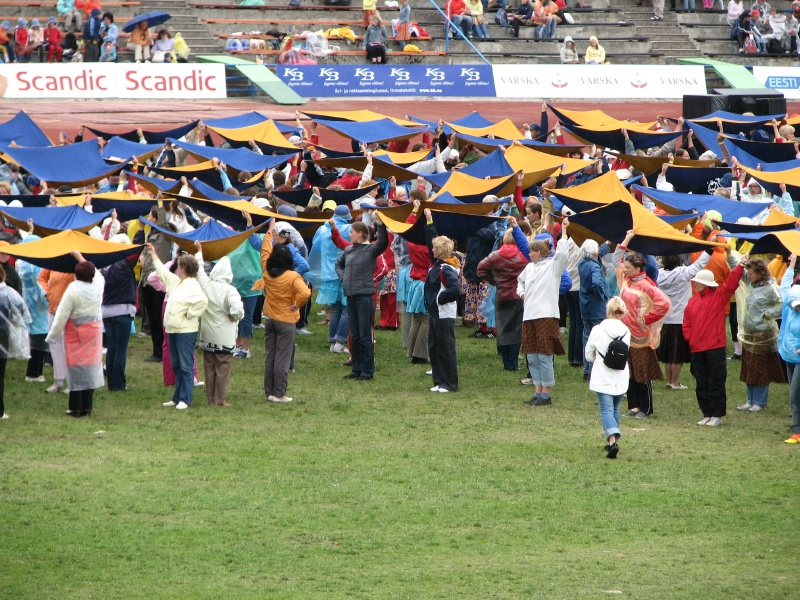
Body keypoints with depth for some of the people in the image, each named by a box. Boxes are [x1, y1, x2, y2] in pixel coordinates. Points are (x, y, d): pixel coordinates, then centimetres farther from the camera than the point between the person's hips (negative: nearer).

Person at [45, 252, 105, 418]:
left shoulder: (72, 290, -17)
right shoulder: (98, 285, -4)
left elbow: (61, 316, -14)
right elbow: (96, 272, 21)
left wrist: (51, 335, -5)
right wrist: (80, 257, 33)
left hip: (75, 332, -4)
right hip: (94, 330, 4)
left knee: (76, 368, 1)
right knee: (91, 366, 9)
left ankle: (76, 408, 3)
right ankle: (87, 407, 11)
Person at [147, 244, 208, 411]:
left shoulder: (192, 285, -16)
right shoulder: (177, 281, 14)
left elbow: (203, 301, -32)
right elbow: (162, 271, 28)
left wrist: (191, 314, -21)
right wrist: (153, 254, 35)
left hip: (186, 332, -10)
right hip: (173, 330, 10)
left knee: (186, 367, -6)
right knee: (177, 366, 14)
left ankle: (185, 400, -6)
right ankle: (177, 398, 20)